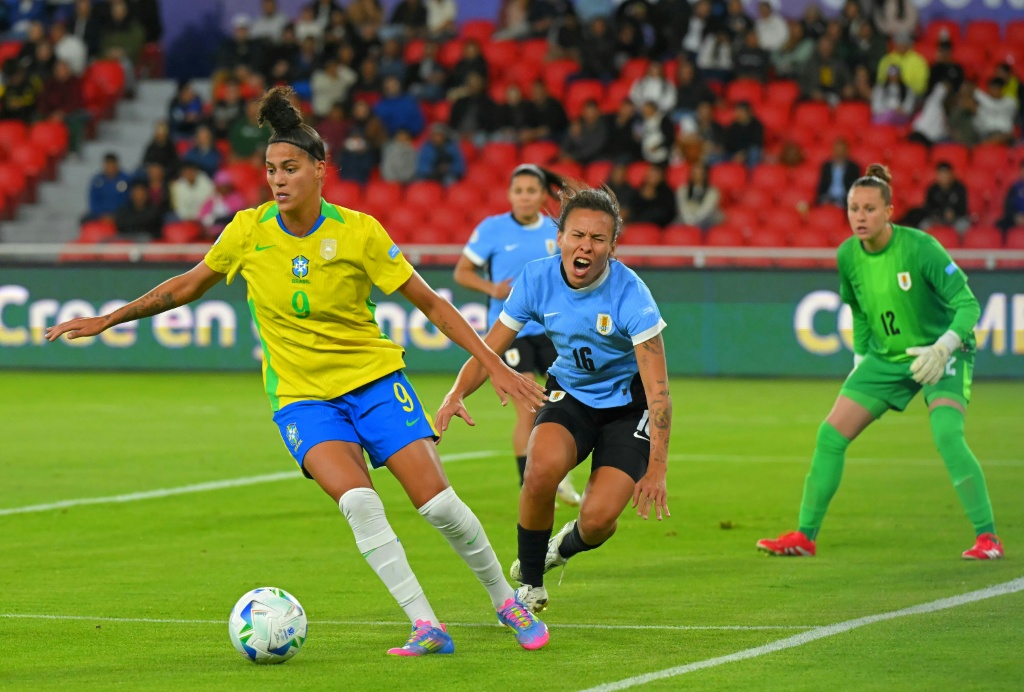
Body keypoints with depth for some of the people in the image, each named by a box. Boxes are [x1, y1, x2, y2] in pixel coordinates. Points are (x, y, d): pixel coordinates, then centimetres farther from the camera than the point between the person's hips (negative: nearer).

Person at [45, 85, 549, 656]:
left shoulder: (358, 232, -11)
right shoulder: (249, 231, -5)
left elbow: (433, 305, -4)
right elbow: (187, 286, 12)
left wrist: (495, 365, -8)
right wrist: (107, 320, 12)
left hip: (374, 379, -1)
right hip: (301, 394, 1)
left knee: (438, 503, -11)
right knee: (358, 501, -26)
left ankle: (507, 602, 13)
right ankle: (427, 627, -21)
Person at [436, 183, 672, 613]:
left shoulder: (630, 295, -26)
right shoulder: (537, 280, -16)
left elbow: (657, 389, -27)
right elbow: (489, 349, -7)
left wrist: (656, 469, -35)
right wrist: (457, 393, -29)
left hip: (627, 404, -2)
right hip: (570, 396, 2)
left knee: (599, 517, -20)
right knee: (541, 468, -30)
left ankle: (567, 546, 22)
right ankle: (529, 583, -6)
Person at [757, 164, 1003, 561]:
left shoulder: (920, 248, -22)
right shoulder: (848, 255, -6)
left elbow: (968, 304, -21)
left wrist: (943, 348, -33)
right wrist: (860, 359, 11)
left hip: (939, 356, -5)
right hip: (885, 357, 6)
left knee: (946, 435, -28)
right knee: (831, 435, -3)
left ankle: (987, 537, -19)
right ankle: (804, 536, 10)